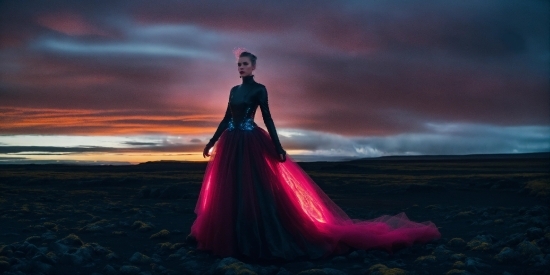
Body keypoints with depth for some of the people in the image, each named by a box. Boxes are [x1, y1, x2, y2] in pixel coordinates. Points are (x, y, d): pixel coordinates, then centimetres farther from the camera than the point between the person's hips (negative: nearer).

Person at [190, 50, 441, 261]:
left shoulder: (259, 89, -4)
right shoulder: (234, 90, 15)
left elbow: (267, 118, -8)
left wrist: (277, 147, -15)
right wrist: (212, 141, 16)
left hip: (250, 144, -7)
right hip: (230, 144, 7)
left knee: (252, 191, -6)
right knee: (227, 192, 8)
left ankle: (256, 239, 5)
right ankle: (230, 238, 18)